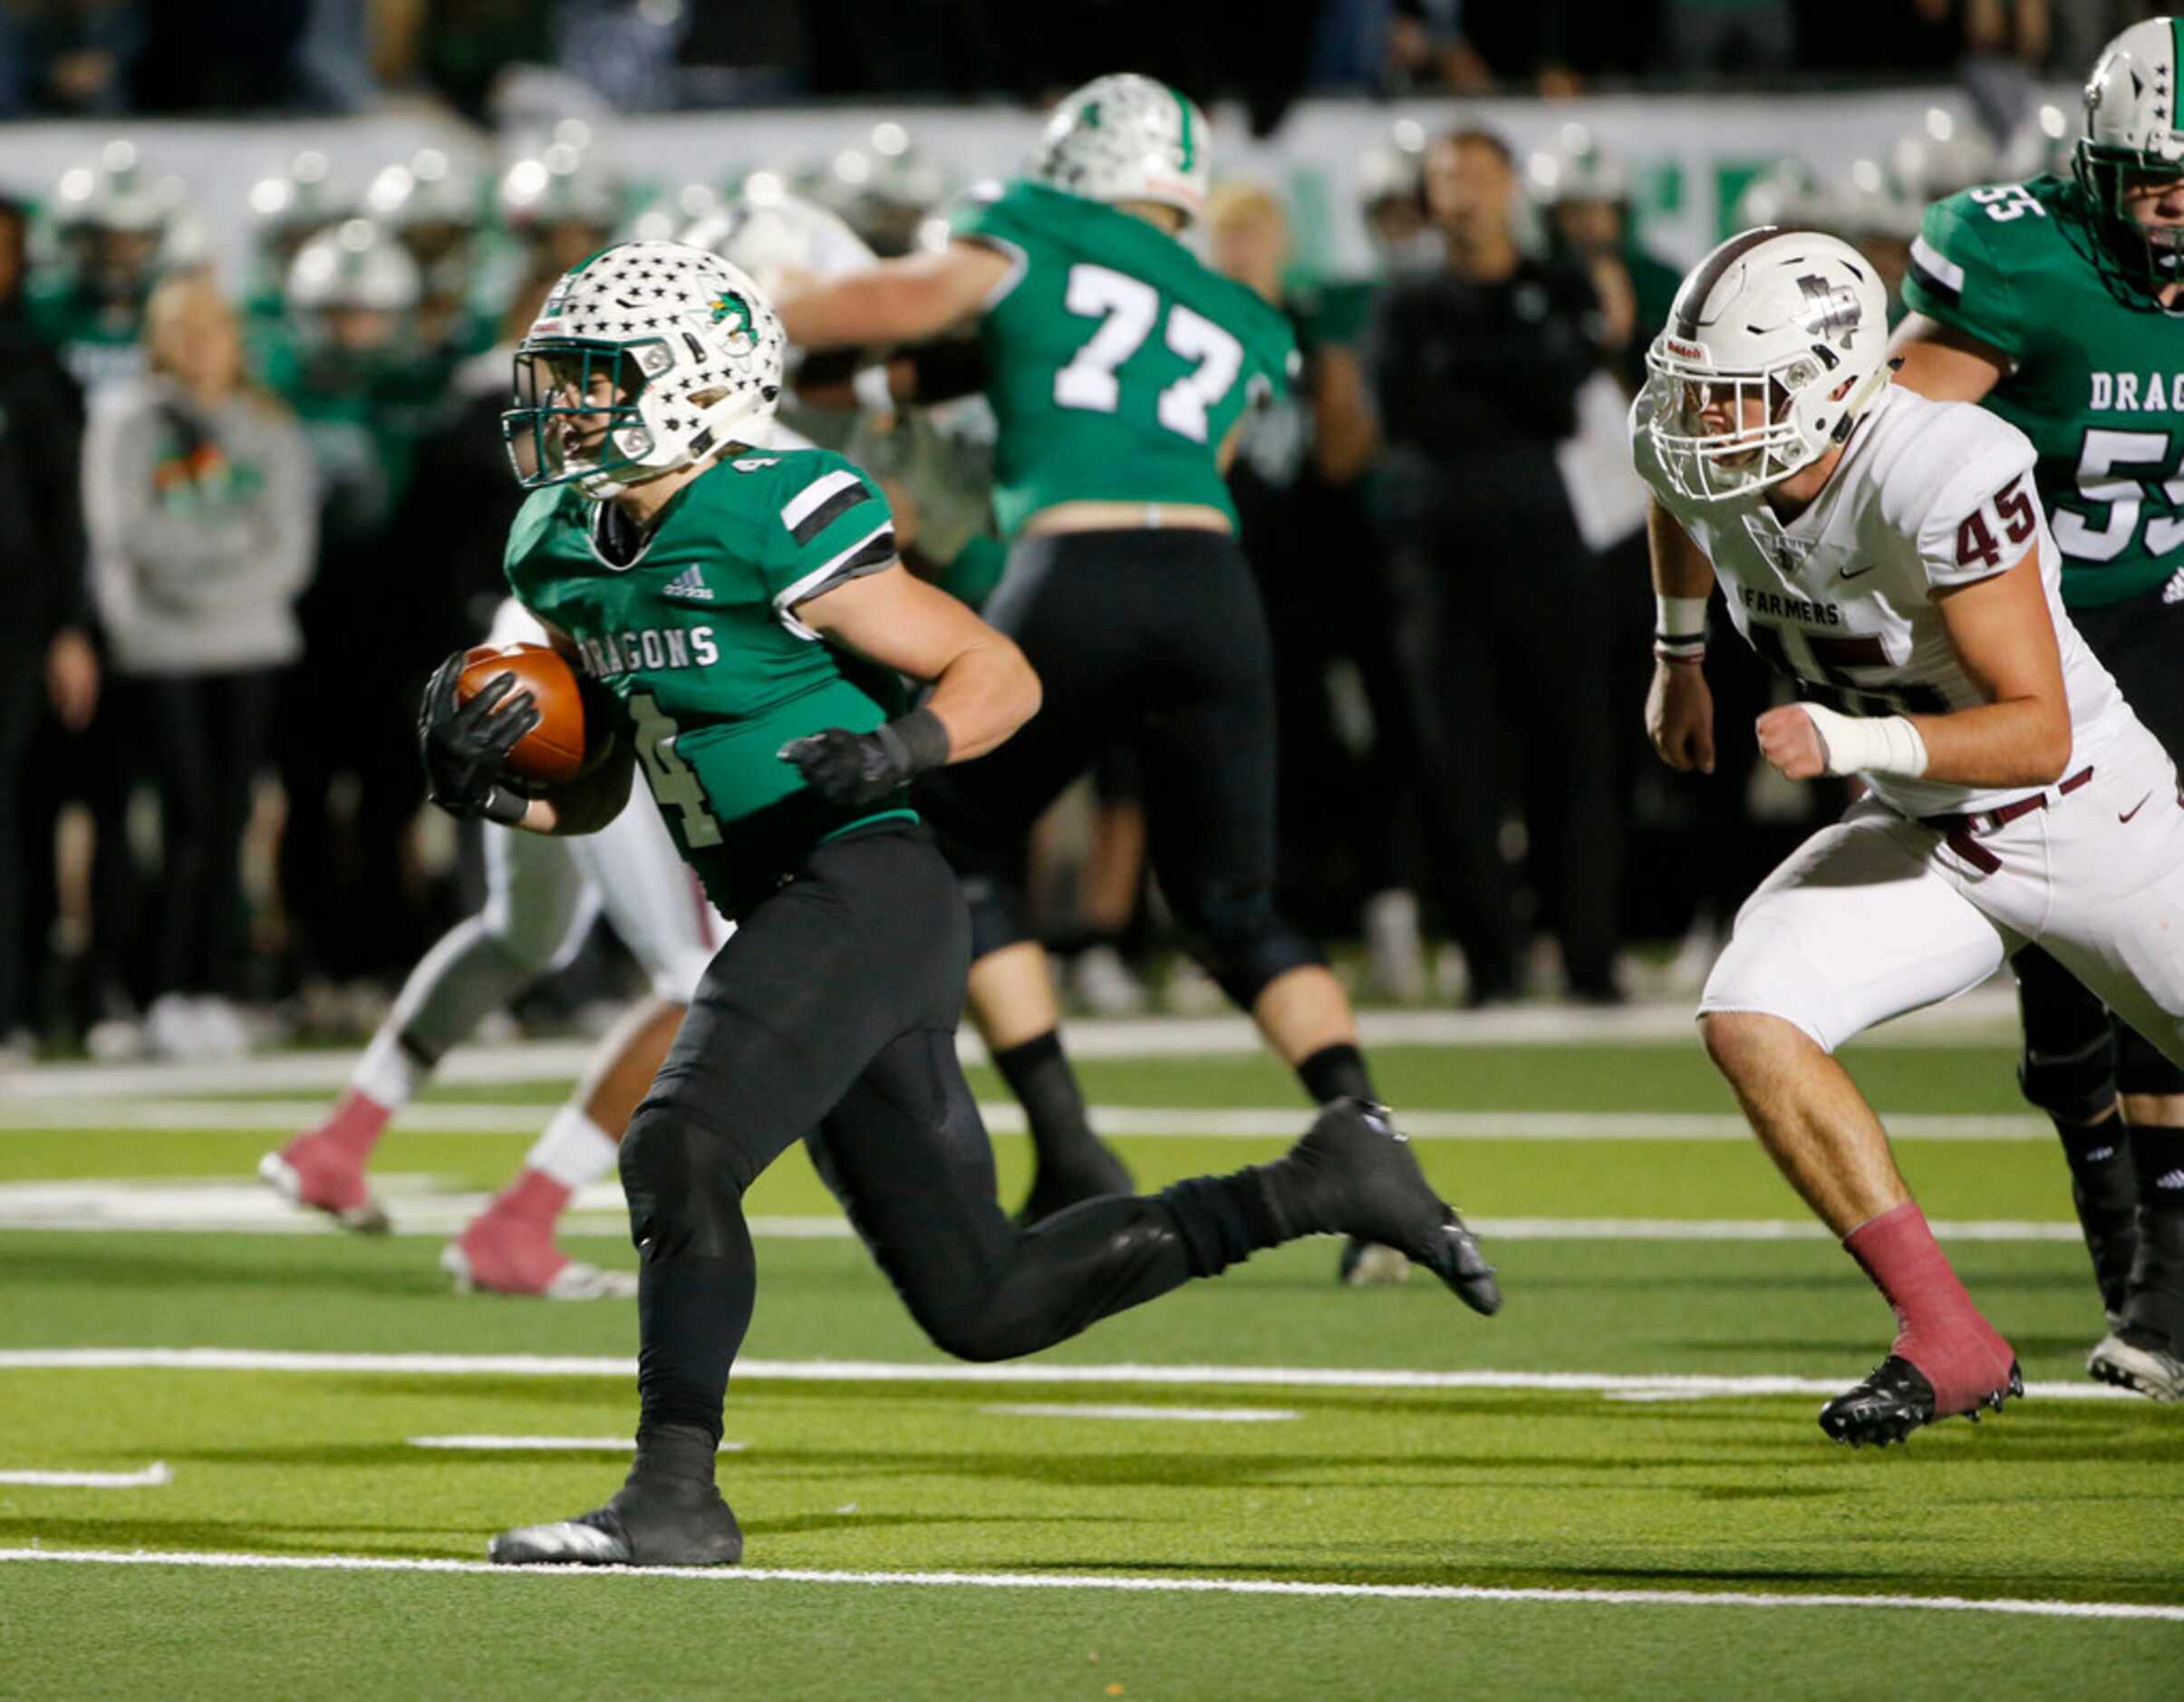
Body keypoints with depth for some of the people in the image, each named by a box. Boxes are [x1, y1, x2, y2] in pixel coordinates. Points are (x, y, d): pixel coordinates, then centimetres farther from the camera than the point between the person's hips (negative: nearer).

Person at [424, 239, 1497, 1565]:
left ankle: (674, 1497, -15)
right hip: (789, 915, 9)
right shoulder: (570, 557, 12)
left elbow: (1002, 675, -8)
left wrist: (901, 753, -26)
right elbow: (593, 794, 21)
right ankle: (1324, 1183, 20)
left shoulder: (776, 524, -13)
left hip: (865, 893, -9)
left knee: (679, 1154, -22)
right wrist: (486, 787, 1)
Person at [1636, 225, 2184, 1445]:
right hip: (1926, 841, 5)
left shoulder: (1940, 479, -33)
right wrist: (1679, 659, 24)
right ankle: (1949, 1342, -13)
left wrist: (1848, 743, -43)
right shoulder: (1691, 443, -14)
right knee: (1750, 1019, -18)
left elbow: (2038, 732, -32)